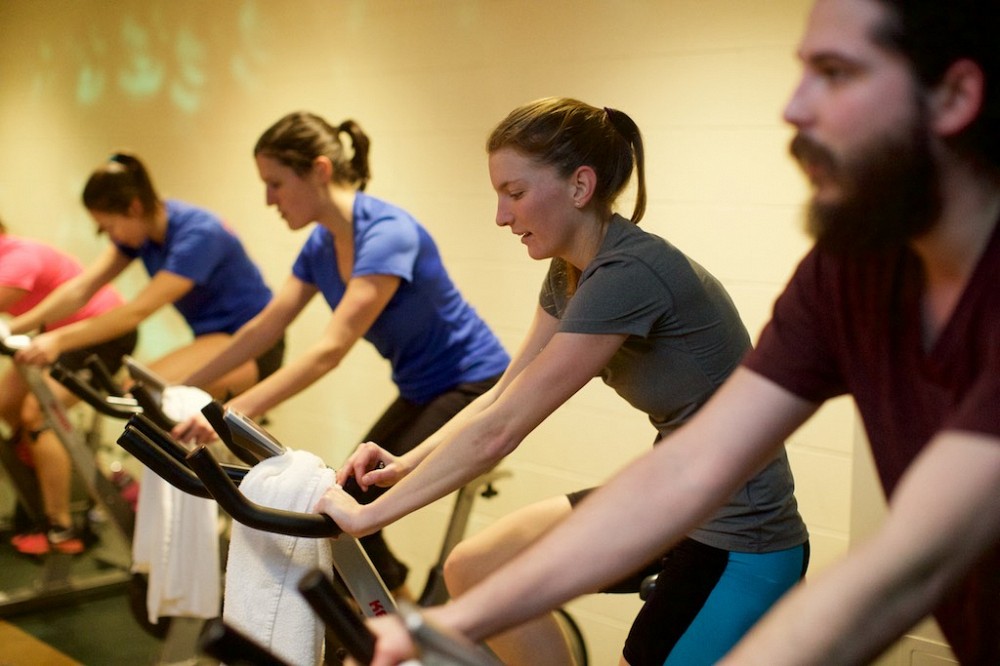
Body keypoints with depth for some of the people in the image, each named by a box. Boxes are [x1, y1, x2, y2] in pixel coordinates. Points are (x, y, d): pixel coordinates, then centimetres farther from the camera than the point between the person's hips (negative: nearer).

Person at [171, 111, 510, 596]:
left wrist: (233, 412, -38)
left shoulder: (387, 234, -26)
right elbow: (264, 328, 4)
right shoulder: (322, 244, 1)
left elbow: (330, 349, -33)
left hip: (473, 387, -8)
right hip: (421, 391, 9)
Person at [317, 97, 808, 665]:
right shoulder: (570, 272, 3)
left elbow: (499, 431, -26)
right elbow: (500, 399, 8)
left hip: (736, 542, -9)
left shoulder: (629, 274, -26)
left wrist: (366, 517, -20)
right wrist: (405, 464, -6)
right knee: (472, 570, 4)